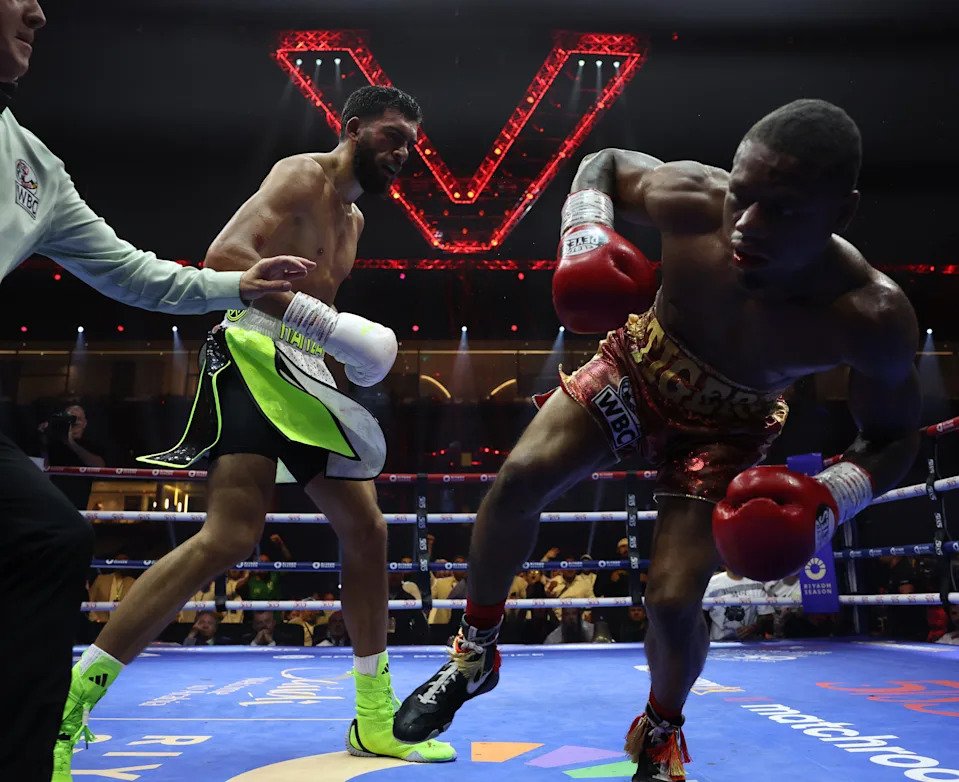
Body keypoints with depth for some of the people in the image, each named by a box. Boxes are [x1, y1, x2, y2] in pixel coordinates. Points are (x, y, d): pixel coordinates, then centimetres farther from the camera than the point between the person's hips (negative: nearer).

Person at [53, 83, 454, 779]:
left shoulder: (354, 218, 25)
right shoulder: (301, 175, -3)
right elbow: (227, 257, -18)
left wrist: (351, 352, 10)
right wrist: (326, 324, -27)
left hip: (307, 375, 9)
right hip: (253, 356, -9)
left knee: (366, 530, 5)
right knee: (231, 537, -22)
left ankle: (376, 723, 15)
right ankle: (69, 699, -12)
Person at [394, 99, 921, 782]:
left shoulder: (872, 318, -34)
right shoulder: (692, 199, -32)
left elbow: (893, 436, -15)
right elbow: (604, 164, -8)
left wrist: (831, 496, -34)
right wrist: (584, 230, -28)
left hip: (725, 429, -1)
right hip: (638, 365, 2)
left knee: (674, 603, -11)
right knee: (522, 476, -20)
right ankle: (475, 655, 6)